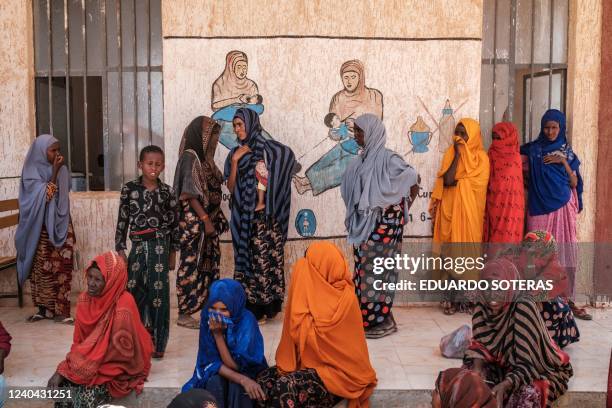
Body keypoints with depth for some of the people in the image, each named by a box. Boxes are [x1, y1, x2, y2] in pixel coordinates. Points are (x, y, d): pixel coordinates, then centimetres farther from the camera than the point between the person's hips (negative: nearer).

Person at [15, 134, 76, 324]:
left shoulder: (62, 170, 4)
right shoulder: (31, 171, -6)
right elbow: (43, 195, -18)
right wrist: (54, 172, -22)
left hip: (61, 226, 3)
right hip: (40, 229, -2)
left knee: (62, 268, -1)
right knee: (41, 269, 4)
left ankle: (60, 310, 5)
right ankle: (43, 309, 17)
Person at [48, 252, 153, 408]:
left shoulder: (123, 308, -27)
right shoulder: (85, 299, -6)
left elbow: (116, 351, -23)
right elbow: (79, 342, 2)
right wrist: (62, 370, -13)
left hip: (118, 366, -5)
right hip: (91, 358, 6)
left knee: (88, 392, -26)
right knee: (62, 381, -17)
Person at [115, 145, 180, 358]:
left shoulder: (167, 191, 1)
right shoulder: (129, 188, 3)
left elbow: (174, 223, 5)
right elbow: (122, 220, 5)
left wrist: (173, 252, 5)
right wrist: (120, 249, 1)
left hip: (160, 245, -1)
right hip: (138, 246, 1)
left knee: (158, 292, 1)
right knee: (134, 292, 4)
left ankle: (157, 343, 13)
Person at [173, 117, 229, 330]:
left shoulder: (205, 157, 14)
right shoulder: (190, 157, -12)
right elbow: (190, 194, -17)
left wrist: (215, 220, 13)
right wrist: (206, 220, -19)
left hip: (208, 221, 9)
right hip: (194, 222, -9)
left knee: (209, 264, 12)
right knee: (192, 265, -2)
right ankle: (184, 313, 7)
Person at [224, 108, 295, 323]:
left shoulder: (266, 148, -3)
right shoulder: (235, 153, 11)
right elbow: (230, 187, 6)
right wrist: (235, 161, -7)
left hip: (264, 216, -5)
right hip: (243, 217, 5)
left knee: (264, 258, -3)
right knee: (246, 258, 7)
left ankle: (265, 307, 6)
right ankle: (250, 307, 15)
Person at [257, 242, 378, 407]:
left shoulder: (345, 299, -17)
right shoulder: (314, 293, 6)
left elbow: (311, 333, -20)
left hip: (337, 370, -7)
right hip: (310, 362, 7)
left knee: (285, 387, -28)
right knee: (264, 380, -12)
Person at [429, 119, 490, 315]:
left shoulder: (481, 157, -1)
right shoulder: (450, 154, 10)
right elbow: (445, 181, -4)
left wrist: (456, 181, -8)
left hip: (468, 212, -2)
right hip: (449, 211, 2)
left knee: (466, 253, 1)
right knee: (451, 254, 2)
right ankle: (451, 298, 7)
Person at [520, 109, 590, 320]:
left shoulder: (567, 152, 10)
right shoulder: (532, 150, 6)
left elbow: (574, 183, 5)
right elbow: (524, 174, 12)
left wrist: (563, 162, -7)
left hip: (563, 208, 2)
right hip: (540, 208, -1)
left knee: (566, 254, -1)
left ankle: (568, 300, 6)